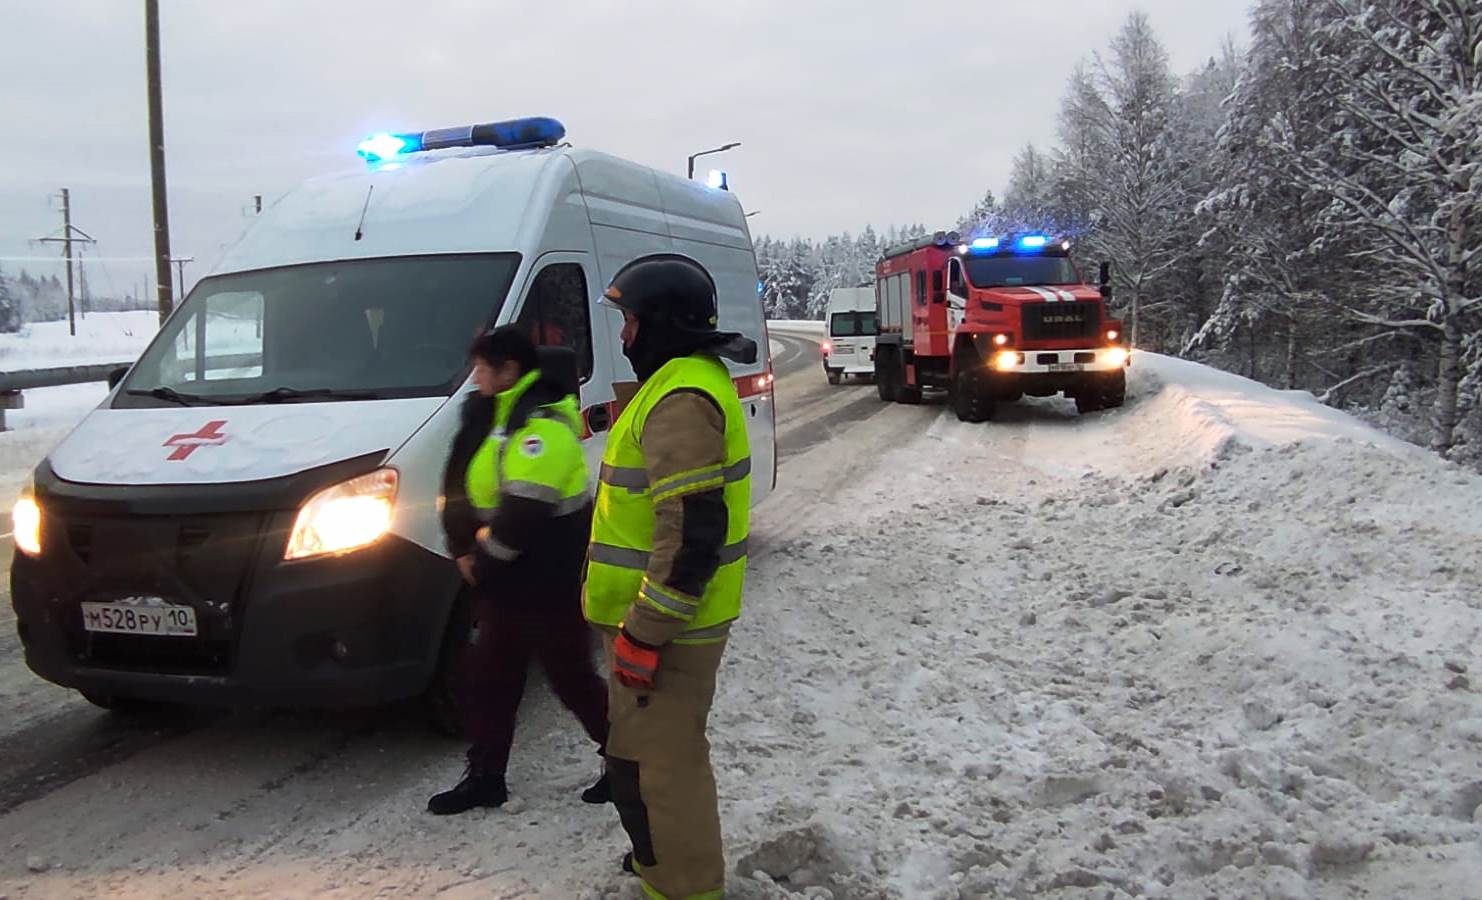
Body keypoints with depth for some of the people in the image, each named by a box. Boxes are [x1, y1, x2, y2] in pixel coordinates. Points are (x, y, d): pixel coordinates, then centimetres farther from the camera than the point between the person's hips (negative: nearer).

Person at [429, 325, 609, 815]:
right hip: (506, 585, 10)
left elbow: (524, 513, -28)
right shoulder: (490, 415, 10)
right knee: (486, 680, 14)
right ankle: (485, 778, 27)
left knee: (573, 680, 5)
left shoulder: (542, 426, -22)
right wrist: (465, 550, 2)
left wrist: (484, 557, -13)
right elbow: (459, 489, 15)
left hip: (550, 589, -9)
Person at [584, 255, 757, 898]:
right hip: (669, 618, 11)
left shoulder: (682, 399, -22)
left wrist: (644, 633, -24)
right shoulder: (685, 380, 14)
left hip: (662, 628, -11)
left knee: (653, 767, -1)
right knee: (669, 753, 24)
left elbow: (693, 532, -28)